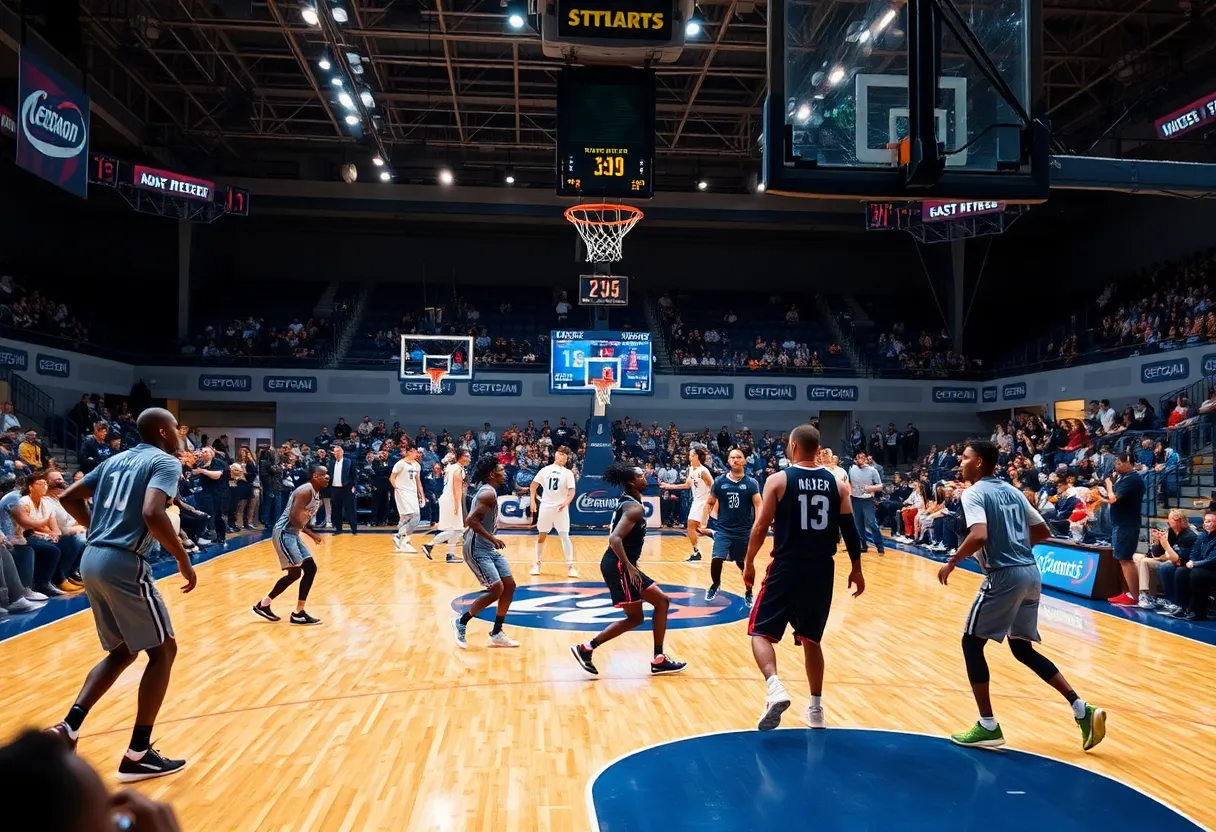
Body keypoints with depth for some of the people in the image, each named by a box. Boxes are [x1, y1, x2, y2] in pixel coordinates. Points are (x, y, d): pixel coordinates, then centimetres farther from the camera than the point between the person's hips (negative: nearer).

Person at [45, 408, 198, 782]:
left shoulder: (116, 459, 18)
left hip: (92, 561, 8)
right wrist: (183, 559, -14)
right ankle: (137, 755, 7)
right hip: (124, 564, -8)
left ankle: (68, 726, 10)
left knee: (123, 651, 23)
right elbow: (152, 514, -23)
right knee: (163, 650, 5)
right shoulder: (165, 461, -6)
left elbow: (69, 498, 21)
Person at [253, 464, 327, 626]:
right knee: (295, 573, -9)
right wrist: (310, 532, -16)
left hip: (293, 534, 10)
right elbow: (294, 516, -26)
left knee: (311, 569, 10)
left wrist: (311, 534, 9)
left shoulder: (317, 493, 12)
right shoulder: (306, 491, -18)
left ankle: (298, 613, 17)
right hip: (284, 533, -10)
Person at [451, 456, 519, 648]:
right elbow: (471, 520, -28)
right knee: (496, 589, -14)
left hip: (489, 549, 10)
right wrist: (493, 539, -24)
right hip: (477, 549, -10)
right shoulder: (488, 493, -19)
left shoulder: (489, 491, 12)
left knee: (509, 586, 7)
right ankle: (461, 621, 4)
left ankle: (496, 634, 13)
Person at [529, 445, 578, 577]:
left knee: (564, 536, -8)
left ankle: (570, 566, -6)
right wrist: (533, 501, 0)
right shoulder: (545, 470, 6)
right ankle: (537, 563, 23)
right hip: (546, 506, 2)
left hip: (560, 508, -2)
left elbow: (572, 491, -6)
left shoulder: (568, 473, 1)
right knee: (541, 536, 10)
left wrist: (566, 502, -24)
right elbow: (534, 485, 12)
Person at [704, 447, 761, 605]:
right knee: (716, 559, -10)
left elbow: (758, 506, -10)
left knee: (745, 564, 11)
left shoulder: (751, 484, -5)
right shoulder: (719, 482, -1)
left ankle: (748, 593, 32)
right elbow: (710, 503, 10)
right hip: (723, 529, 0)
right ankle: (715, 585, 20)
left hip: (744, 531, 0)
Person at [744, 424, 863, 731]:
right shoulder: (837, 484, 4)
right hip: (822, 571, 4)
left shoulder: (778, 479, -6)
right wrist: (856, 569, 15)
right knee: (811, 639, 17)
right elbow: (849, 530, 4)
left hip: (787, 568, -4)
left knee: (761, 632, 6)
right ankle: (816, 709, 21)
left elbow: (761, 527, -7)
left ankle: (775, 689, -17)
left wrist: (749, 563, 5)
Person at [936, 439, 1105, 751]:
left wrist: (952, 562, -11)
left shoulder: (974, 493, -8)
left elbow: (979, 536, -23)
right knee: (1023, 648, 21)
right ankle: (1082, 710, 16)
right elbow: (1043, 532, 20)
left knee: (972, 643, 5)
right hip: (1030, 573, 8)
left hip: (1005, 576, -8)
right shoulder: (1013, 491, 17)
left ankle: (988, 727, 6)